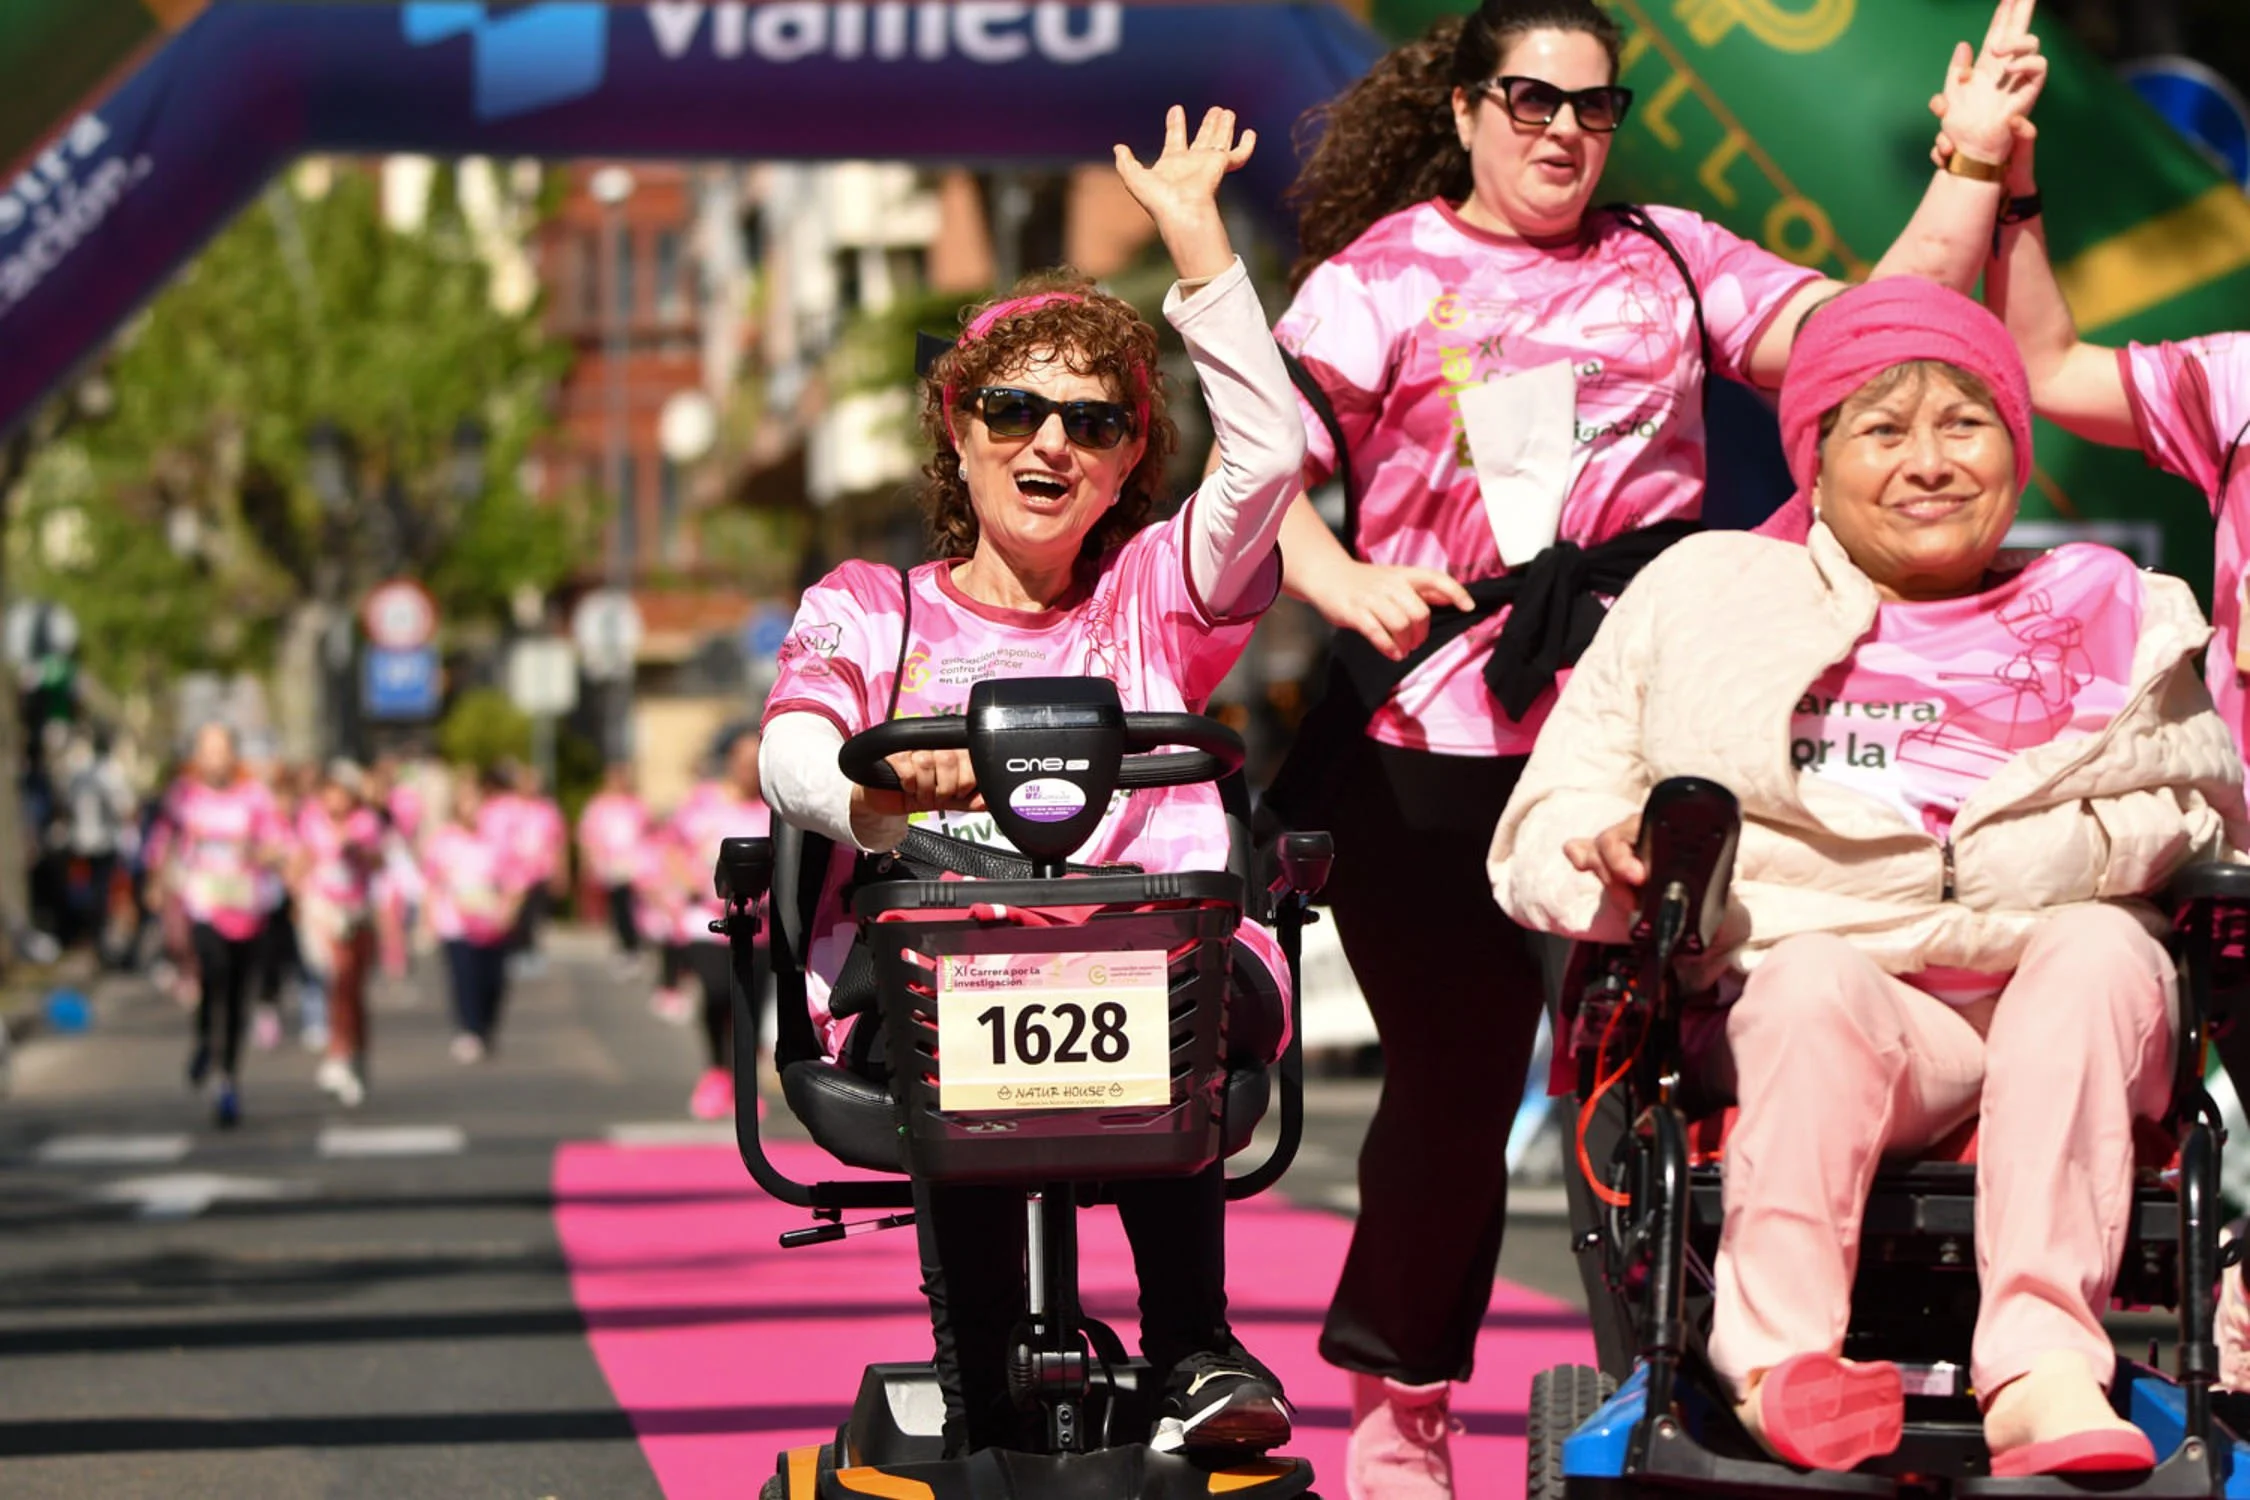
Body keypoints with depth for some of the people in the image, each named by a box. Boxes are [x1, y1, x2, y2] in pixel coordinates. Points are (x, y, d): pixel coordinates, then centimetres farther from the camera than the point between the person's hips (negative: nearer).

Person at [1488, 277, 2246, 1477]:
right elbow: (1543, 832, 15)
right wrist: (1620, 854, -9)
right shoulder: (1705, 597, 20)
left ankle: (2043, 1358, -42)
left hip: (2063, 1010, 2)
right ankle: (1780, 1357, -37)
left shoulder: (2108, 615, 25)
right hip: (1795, 1003, -1)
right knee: (1818, 976, -36)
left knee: (2102, 948, -32)